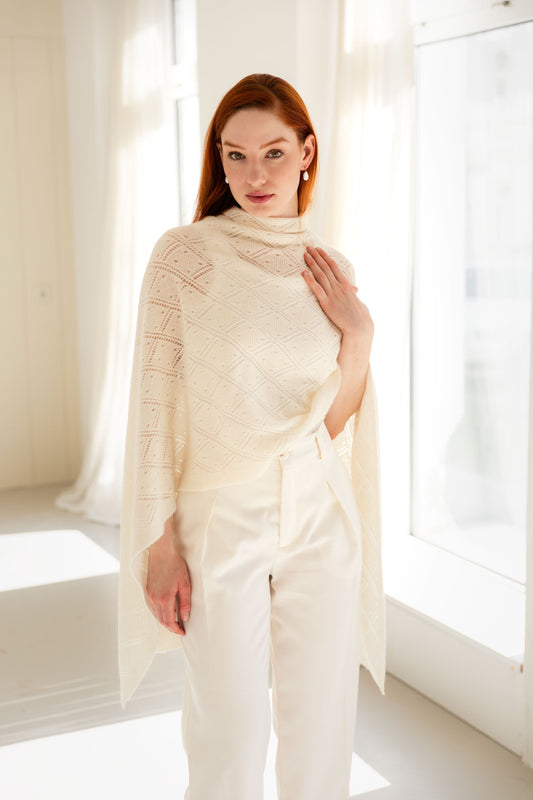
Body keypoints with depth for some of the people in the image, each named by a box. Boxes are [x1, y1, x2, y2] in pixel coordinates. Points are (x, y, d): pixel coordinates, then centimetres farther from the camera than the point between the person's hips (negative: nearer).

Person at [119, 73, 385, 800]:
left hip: (322, 524, 3)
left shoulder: (332, 272, 5)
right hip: (221, 522, -3)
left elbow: (334, 422, 5)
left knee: (322, 731, 13)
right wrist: (160, 543, -9)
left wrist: (359, 332, -8)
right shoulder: (185, 254, -6)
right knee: (228, 738, 7)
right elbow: (155, 400, -7)